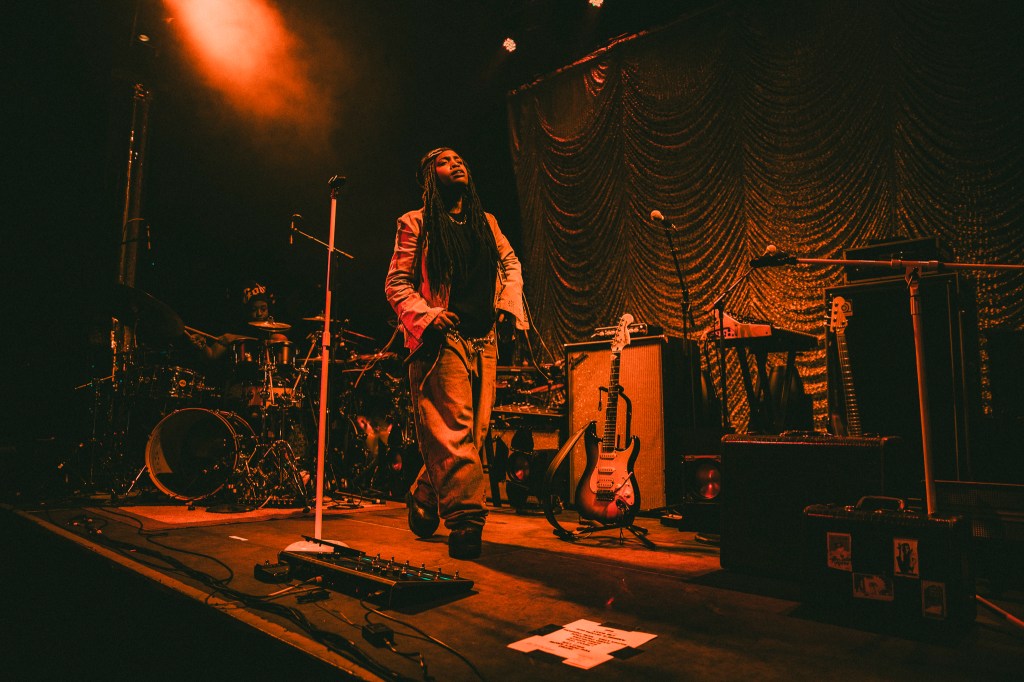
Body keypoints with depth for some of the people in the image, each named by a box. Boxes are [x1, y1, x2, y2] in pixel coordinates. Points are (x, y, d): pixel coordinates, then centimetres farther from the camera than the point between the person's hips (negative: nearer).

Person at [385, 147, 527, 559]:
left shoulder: (486, 222, 20)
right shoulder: (415, 224, 5)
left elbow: (511, 264, 26)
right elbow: (396, 283, 1)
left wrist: (509, 304, 8)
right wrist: (427, 315, -16)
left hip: (484, 341, 6)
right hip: (443, 339, -5)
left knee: (474, 431, 6)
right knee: (454, 430, -15)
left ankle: (424, 499, 26)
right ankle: (466, 519, -10)